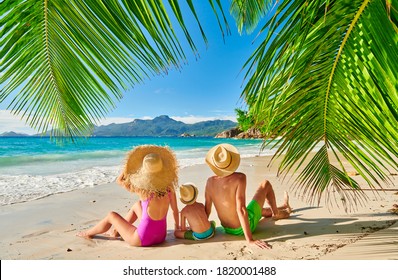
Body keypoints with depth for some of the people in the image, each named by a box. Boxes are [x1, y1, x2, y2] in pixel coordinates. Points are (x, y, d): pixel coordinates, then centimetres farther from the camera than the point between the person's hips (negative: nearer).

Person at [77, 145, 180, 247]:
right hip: (161, 236, 5)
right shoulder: (169, 187, -12)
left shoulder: (143, 190, -23)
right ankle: (116, 230, 45)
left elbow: (119, 180, -5)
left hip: (143, 239, -5)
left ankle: (88, 233, 45)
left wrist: (131, 162, -6)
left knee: (112, 216, 17)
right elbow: (175, 210, 1)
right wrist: (177, 226, 17)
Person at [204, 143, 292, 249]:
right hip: (245, 227, -5)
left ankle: (284, 207, 64)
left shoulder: (210, 181, -11)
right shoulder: (239, 178, -27)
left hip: (228, 230, 6)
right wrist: (250, 240, -27)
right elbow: (241, 209, -31)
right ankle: (277, 213, 35)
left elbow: (207, 209, -4)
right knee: (266, 184, 9)